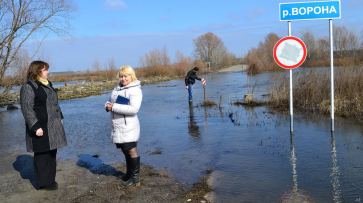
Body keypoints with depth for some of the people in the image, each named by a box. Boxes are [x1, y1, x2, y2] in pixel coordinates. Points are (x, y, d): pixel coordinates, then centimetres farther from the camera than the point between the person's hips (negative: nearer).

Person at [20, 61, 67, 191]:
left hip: (53, 126, 8)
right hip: (41, 127, -8)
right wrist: (36, 127, -21)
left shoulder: (47, 84, 14)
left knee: (52, 152, 14)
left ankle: (50, 179, 26)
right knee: (42, 154, 1)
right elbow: (27, 109, -17)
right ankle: (44, 182, 13)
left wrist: (60, 117, 19)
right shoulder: (28, 87, -12)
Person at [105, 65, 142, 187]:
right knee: (125, 150, 17)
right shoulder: (118, 88, 14)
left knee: (132, 151, 0)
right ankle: (129, 173, 33)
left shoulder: (135, 90, -12)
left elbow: (134, 109, -23)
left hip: (128, 127, -8)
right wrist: (108, 106, -4)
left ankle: (135, 178, 9)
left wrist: (114, 107, -23)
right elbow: (110, 101, 22)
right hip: (117, 126, 8)